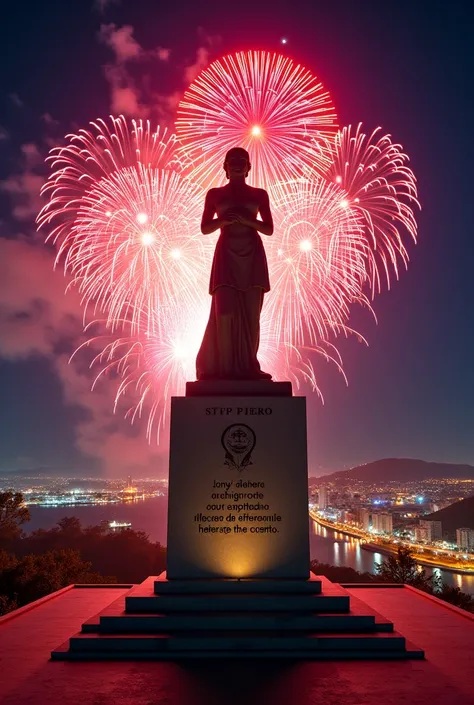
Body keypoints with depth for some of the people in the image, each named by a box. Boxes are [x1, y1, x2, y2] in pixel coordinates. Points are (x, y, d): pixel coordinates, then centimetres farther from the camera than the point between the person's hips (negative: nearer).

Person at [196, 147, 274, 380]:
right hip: (227, 256, -1)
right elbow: (204, 228, 8)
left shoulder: (259, 194, 12)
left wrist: (247, 220, -10)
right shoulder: (215, 194, 11)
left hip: (252, 256, 1)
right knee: (225, 310, -12)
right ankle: (223, 367, -6)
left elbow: (269, 229, 6)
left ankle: (247, 366, 3)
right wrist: (223, 221, -11)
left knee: (250, 313, -2)